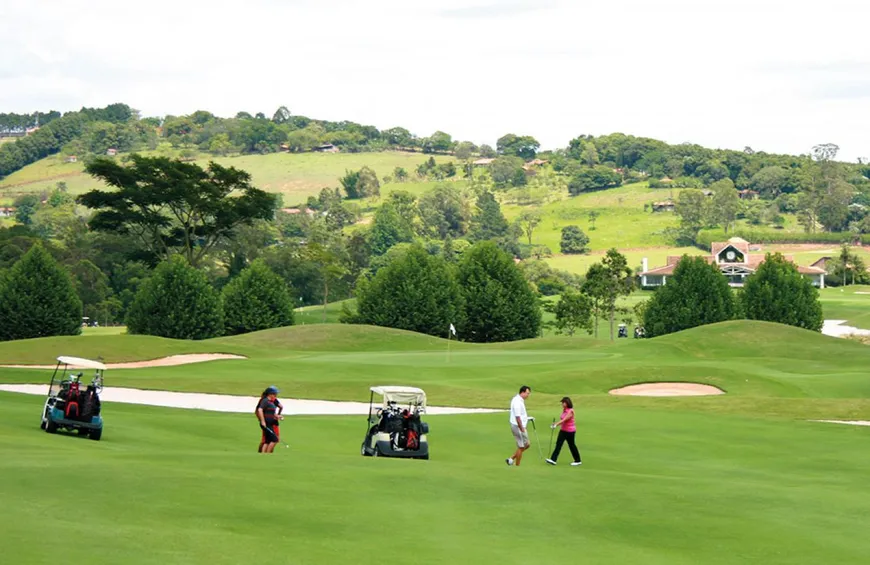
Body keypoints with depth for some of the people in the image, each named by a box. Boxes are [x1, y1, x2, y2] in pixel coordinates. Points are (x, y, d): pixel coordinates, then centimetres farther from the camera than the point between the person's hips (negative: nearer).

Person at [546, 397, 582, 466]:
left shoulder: (571, 411, -18)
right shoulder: (564, 410, 6)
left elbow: (564, 420, -25)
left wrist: (556, 424, -28)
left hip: (570, 431, -8)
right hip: (563, 430, 8)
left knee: (571, 445, 3)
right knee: (558, 444, -3)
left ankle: (578, 461, 18)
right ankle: (553, 459, -5)